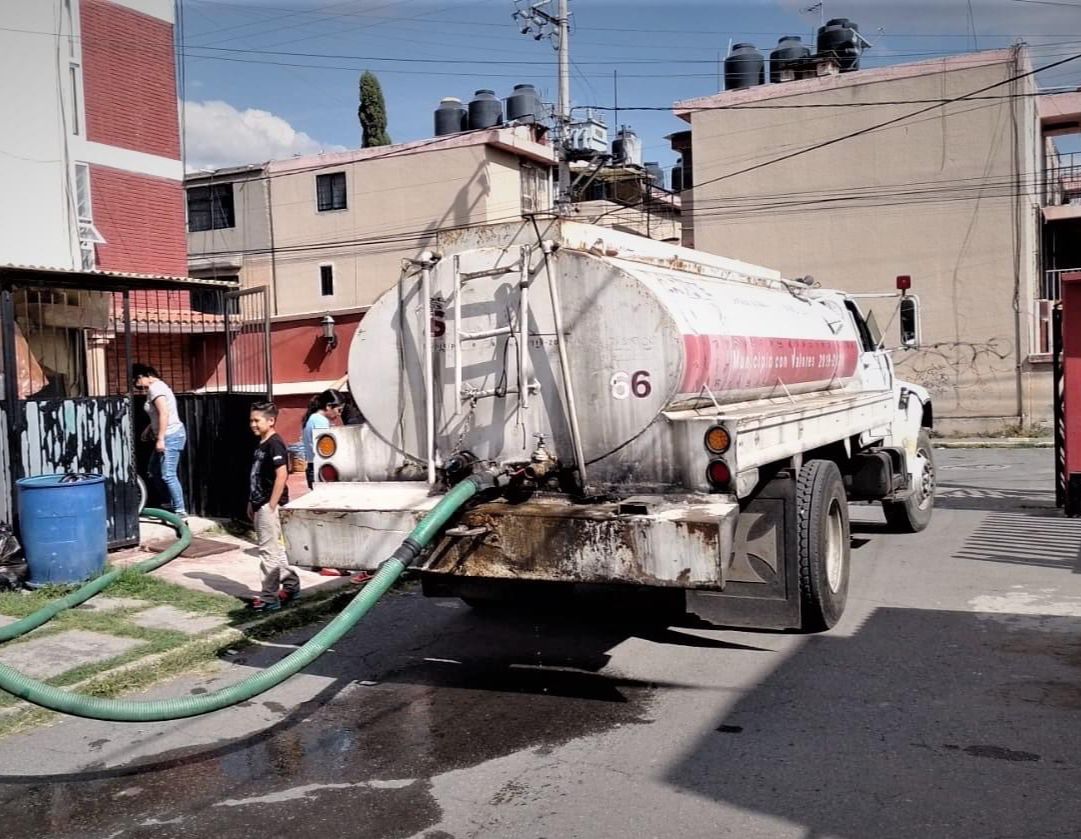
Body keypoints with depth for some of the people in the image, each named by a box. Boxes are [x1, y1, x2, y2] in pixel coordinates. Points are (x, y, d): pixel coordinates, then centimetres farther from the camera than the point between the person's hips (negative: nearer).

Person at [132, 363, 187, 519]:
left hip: (170, 436, -11)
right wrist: (149, 429, 21)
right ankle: (173, 502, 20)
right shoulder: (157, 386, 17)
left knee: (168, 475, -8)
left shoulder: (155, 388, -15)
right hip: (168, 436, 11)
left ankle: (180, 511, -3)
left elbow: (164, 413, -23)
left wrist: (160, 439, -23)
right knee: (153, 472, 16)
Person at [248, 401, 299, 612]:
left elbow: (282, 474, -22)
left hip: (269, 506, -10)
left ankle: (269, 598, 2)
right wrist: (251, 503, 18)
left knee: (269, 551, -4)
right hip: (260, 506, 10)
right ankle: (291, 585, 28)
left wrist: (271, 505, -21)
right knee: (275, 549, 17)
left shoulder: (275, 444, -15)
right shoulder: (261, 445, 13)